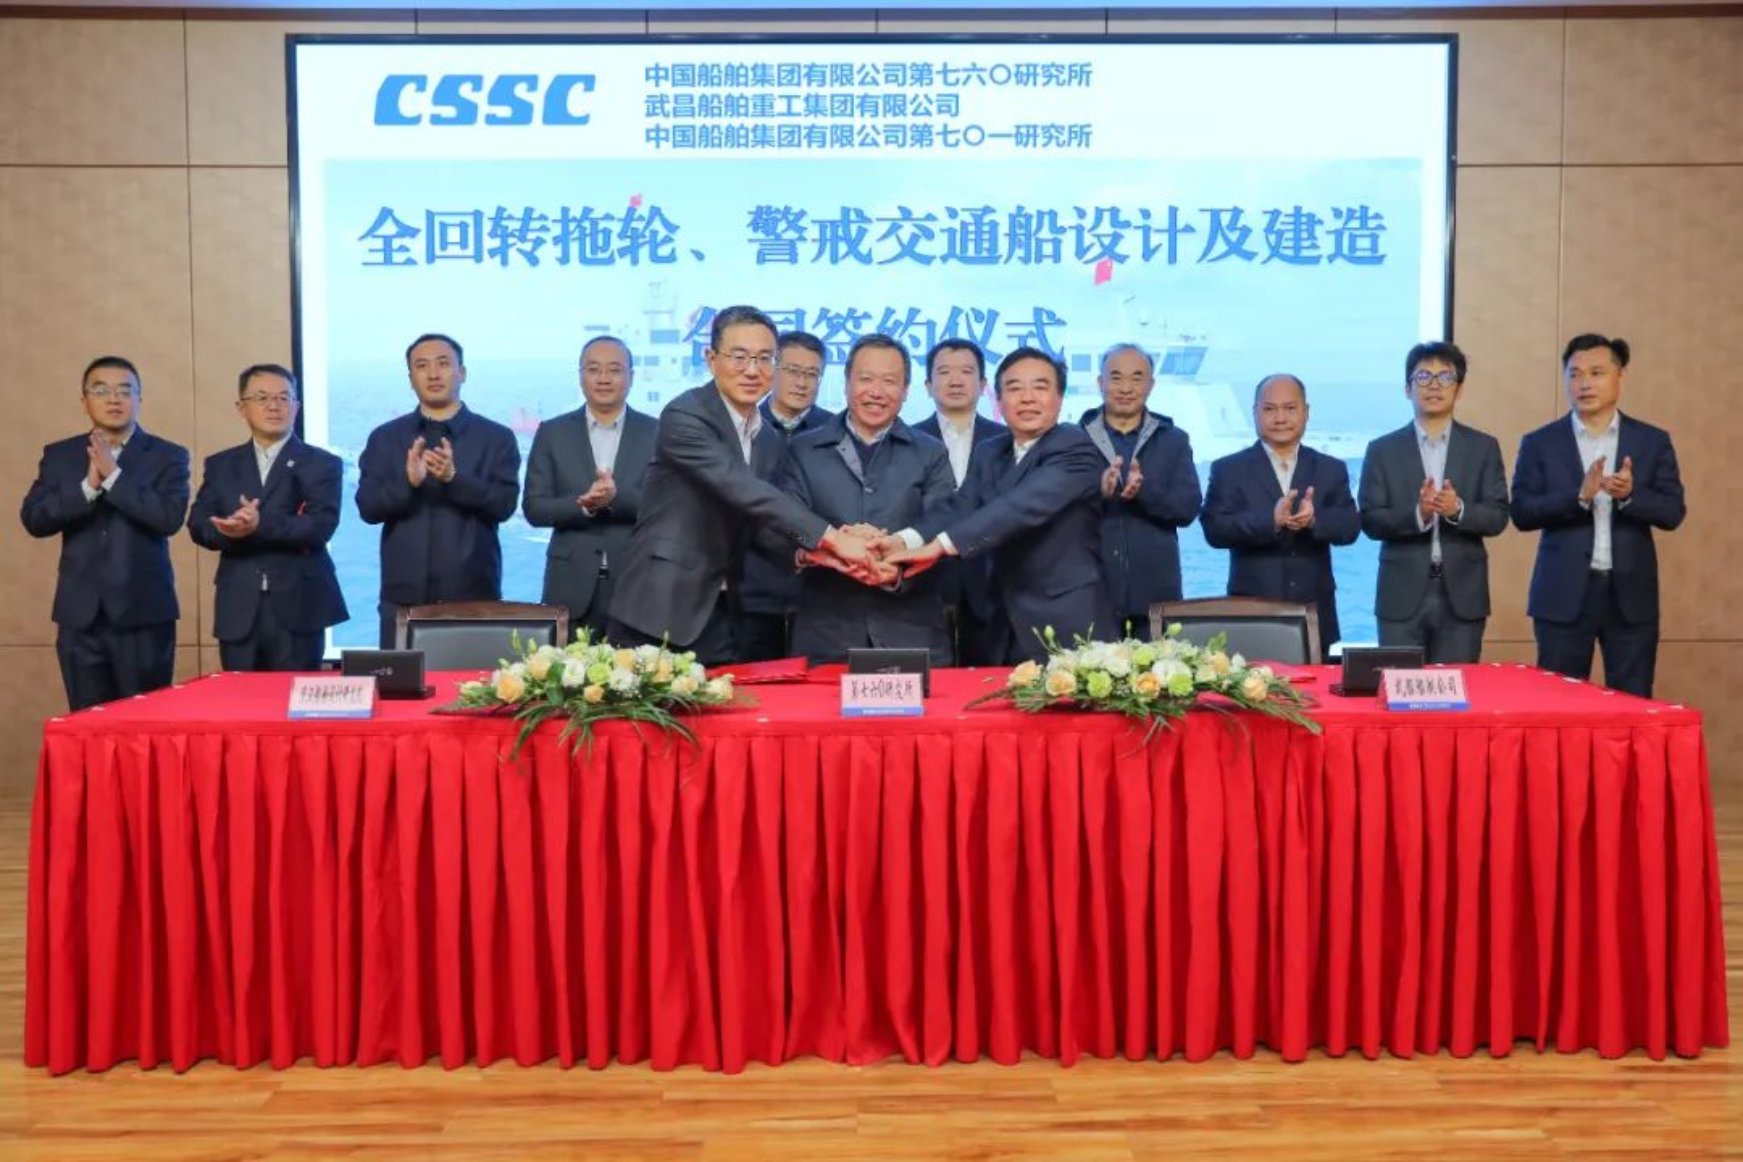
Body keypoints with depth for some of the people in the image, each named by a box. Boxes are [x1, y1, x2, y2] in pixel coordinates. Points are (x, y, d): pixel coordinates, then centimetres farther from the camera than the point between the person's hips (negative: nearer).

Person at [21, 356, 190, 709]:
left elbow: (170, 517, -13)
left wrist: (114, 475, -16)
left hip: (143, 610, -2)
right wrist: (88, 485, -14)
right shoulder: (58, 455, 10)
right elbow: (33, 519, -1)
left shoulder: (167, 455, 2)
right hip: (80, 613, 3)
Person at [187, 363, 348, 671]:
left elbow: (321, 525, -10)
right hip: (238, 610, 3)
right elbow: (198, 524, 5)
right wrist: (231, 531, -17)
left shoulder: (322, 464, 3)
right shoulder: (220, 465, 15)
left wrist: (259, 526, -24)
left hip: (297, 608, -3)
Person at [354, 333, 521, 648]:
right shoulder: (385, 438, 9)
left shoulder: (496, 437, 5)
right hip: (404, 595, 1)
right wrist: (408, 482, -18)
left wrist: (454, 477, -21)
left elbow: (505, 504, -5)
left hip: (473, 594, -1)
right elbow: (367, 507, 1)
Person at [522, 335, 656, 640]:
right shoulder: (552, 433, 7)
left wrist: (617, 497, -20)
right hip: (571, 587, 1)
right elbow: (534, 508, 1)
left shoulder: (656, 433, 4)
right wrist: (584, 505, -16)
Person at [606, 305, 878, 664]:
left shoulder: (772, 442, 12)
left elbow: (761, 526, 12)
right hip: (660, 610, -6)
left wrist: (812, 549, -10)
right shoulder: (684, 416, -12)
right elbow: (743, 490, -24)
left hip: (721, 617, 7)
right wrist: (829, 536, -28)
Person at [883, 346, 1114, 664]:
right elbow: (962, 508, -2)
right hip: (1008, 631, 6)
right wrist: (907, 539, -22)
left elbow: (1025, 505, -24)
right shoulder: (988, 453, 14)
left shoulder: (1075, 450, -9)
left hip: (1069, 629, -6)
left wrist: (941, 545, -31)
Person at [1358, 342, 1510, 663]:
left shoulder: (1483, 447, 8)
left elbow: (1497, 517, 1)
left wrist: (1458, 509, -19)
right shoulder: (1383, 449, 5)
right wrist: (1417, 513, -19)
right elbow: (1370, 520, -2)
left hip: (1462, 595, 1)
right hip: (1402, 595, -1)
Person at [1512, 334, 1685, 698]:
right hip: (1564, 594, -1)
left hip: (1632, 594, 1)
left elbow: (1673, 512, 2)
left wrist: (1631, 495, -18)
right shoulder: (1539, 443, 3)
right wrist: (1580, 496, -19)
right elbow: (1522, 513, -5)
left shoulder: (1653, 441, 7)